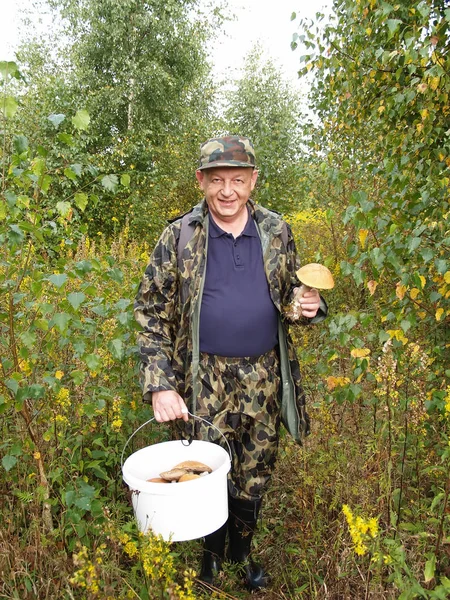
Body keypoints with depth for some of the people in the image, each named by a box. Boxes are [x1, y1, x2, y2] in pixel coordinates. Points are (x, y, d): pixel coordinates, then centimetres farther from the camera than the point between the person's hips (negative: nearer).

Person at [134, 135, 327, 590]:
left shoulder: (277, 232, 1)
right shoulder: (179, 237, -7)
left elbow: (290, 292, 14)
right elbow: (151, 314, -5)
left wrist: (308, 305, -11)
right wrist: (160, 385, -13)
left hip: (265, 376, 3)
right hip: (207, 377, -2)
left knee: (256, 473, 16)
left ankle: (242, 548, 44)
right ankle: (212, 552, 41)